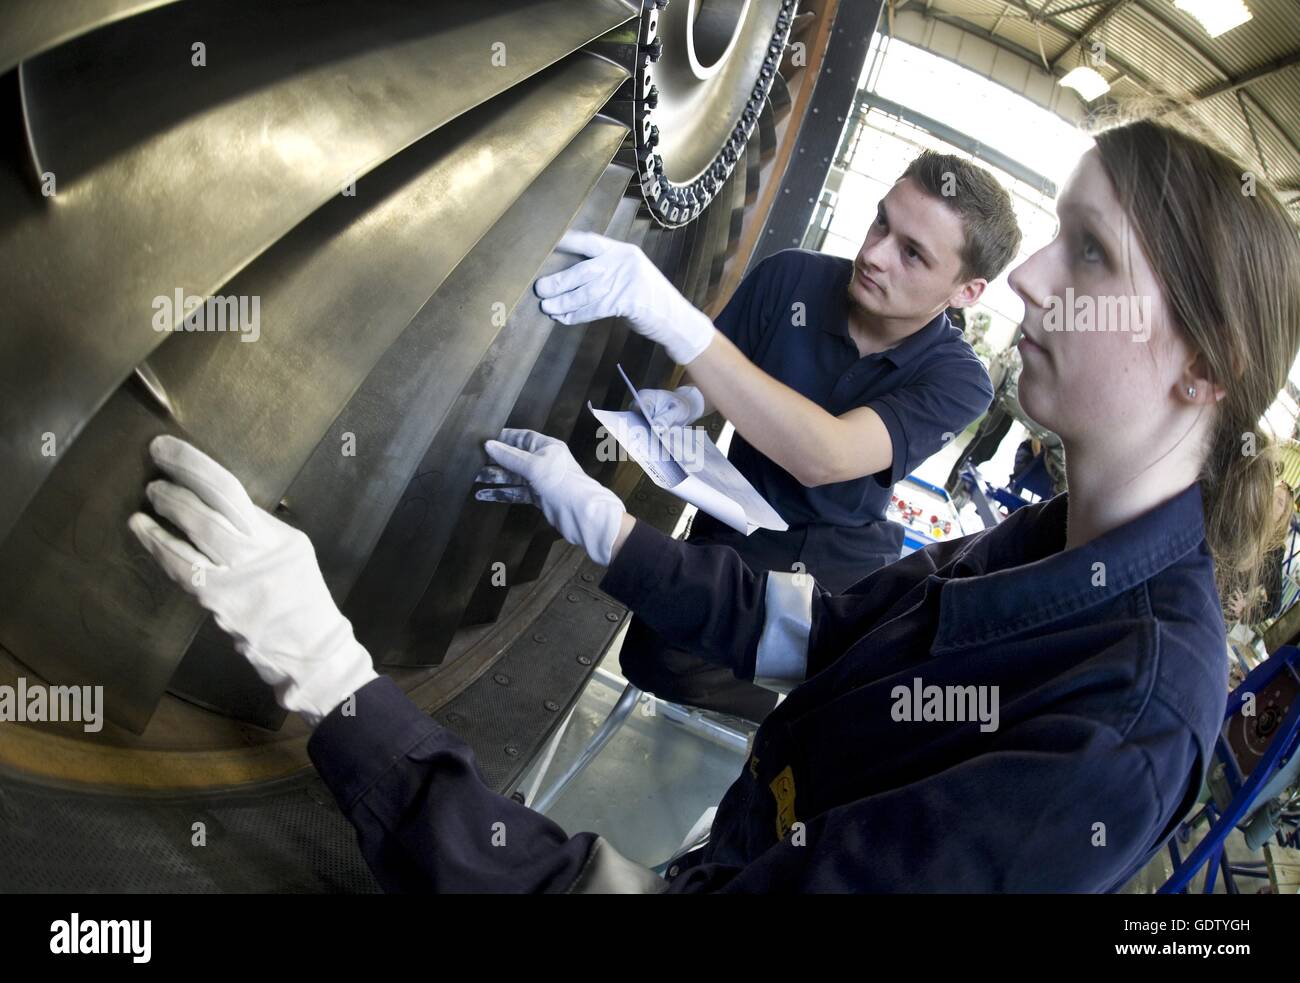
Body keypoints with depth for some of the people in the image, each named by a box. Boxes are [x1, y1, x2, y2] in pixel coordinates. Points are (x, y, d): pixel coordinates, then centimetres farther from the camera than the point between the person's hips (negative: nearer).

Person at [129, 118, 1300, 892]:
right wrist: (593, 515, 4)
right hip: (730, 851, 6)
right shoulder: (1062, 541, -6)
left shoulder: (1123, 727, -32)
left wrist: (328, 671, -34)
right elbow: (800, 630, 2)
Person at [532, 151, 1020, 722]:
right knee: (658, 667, -25)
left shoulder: (958, 381, -14)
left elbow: (823, 458, -34)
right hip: (739, 538, 1)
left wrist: (672, 316, -44)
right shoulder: (791, 278, -8)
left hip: (848, 569, -1)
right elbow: (715, 378, 11)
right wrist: (685, 402, -17)